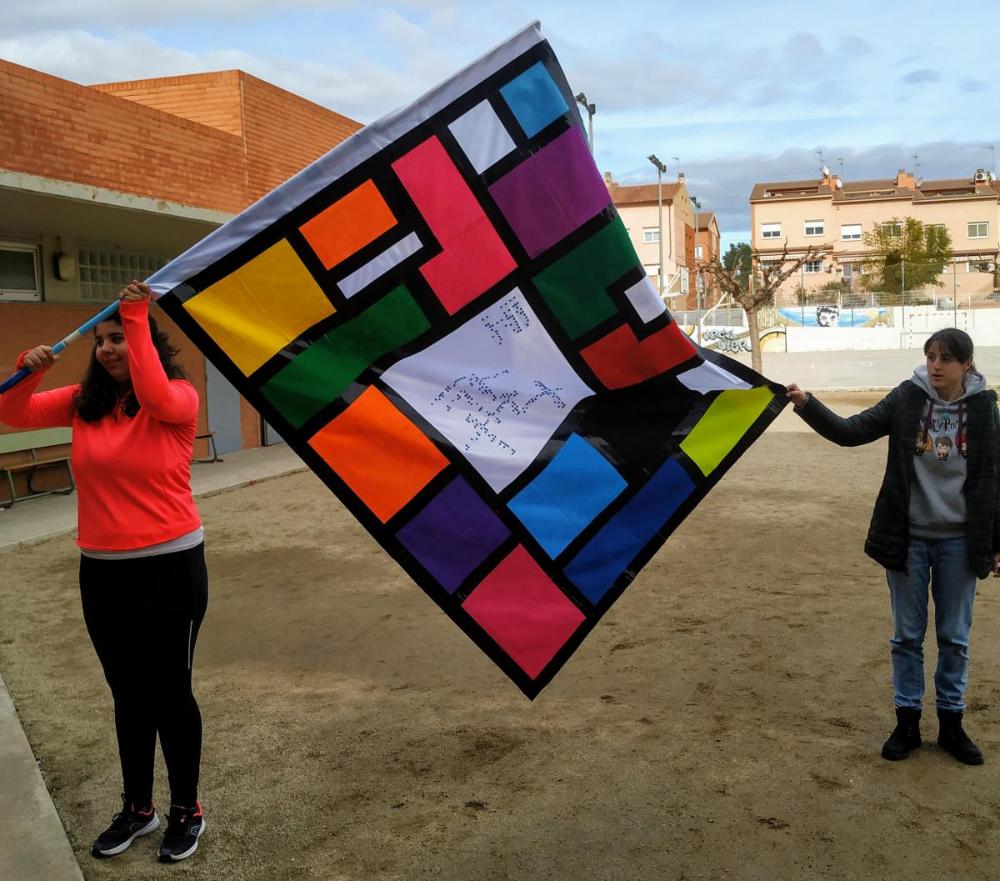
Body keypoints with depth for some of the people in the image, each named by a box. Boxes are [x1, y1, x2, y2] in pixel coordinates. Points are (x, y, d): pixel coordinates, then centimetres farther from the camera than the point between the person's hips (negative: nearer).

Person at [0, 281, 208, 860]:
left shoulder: (179, 398, -10)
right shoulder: (84, 403, 6)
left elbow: (153, 397, -32)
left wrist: (137, 320, -29)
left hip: (170, 567, -6)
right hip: (101, 570, 6)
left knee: (168, 691, 5)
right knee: (128, 694, 18)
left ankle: (188, 811, 25)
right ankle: (138, 809, 35)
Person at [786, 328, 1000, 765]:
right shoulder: (907, 398, -5)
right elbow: (851, 431, -10)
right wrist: (807, 405, -26)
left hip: (959, 542, 0)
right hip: (908, 538, 0)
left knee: (954, 637, 12)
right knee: (907, 634, 9)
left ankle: (951, 722, 28)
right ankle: (907, 721, 23)